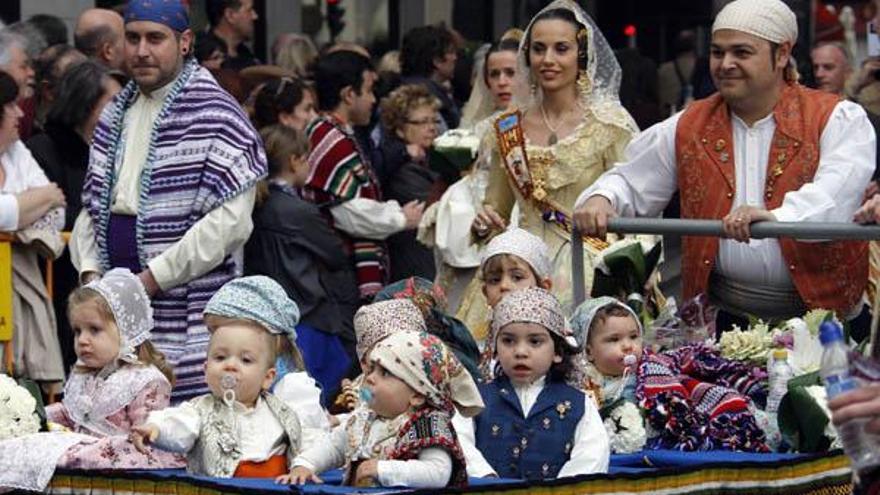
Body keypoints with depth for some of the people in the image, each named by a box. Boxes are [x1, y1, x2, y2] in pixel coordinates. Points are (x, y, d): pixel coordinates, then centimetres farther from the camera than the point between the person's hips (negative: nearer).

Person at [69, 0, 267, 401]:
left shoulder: (216, 116, -7)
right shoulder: (114, 116, 17)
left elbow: (230, 222, -15)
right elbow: (92, 205, 22)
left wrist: (152, 279, -15)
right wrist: (90, 271, 4)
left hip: (187, 319, -7)